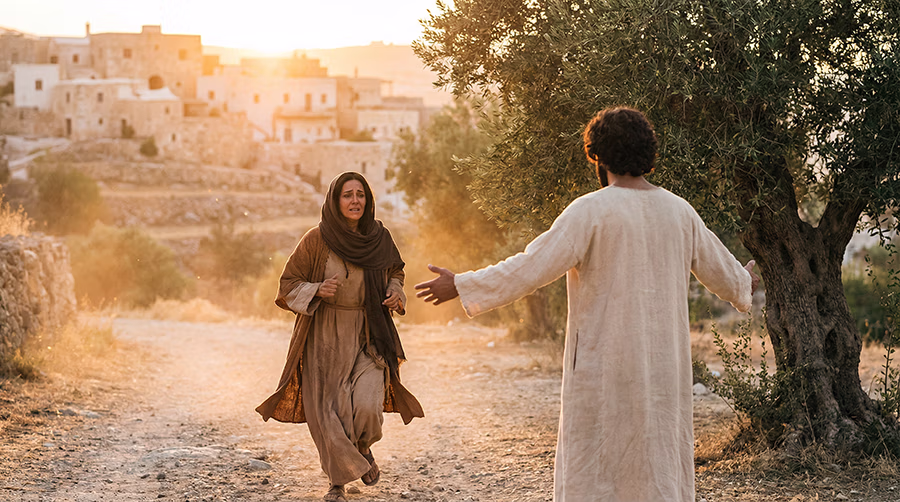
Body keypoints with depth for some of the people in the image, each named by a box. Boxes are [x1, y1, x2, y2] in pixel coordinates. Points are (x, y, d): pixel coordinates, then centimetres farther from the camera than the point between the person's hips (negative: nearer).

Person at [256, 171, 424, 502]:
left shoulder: (379, 237, -4)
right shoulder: (317, 240, -13)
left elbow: (395, 271, 16)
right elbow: (288, 284, -4)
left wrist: (396, 292, -5)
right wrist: (317, 290, -23)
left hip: (367, 335, 1)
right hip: (324, 337, -1)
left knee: (367, 406, -14)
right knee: (326, 412, 1)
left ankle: (363, 449, 22)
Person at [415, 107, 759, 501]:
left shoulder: (590, 211, -13)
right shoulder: (679, 211, 5)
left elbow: (532, 268, -17)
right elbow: (721, 272, 18)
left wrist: (461, 286, -9)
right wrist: (744, 285, 41)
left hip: (604, 362, -5)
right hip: (665, 365, 5)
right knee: (660, 466, 12)